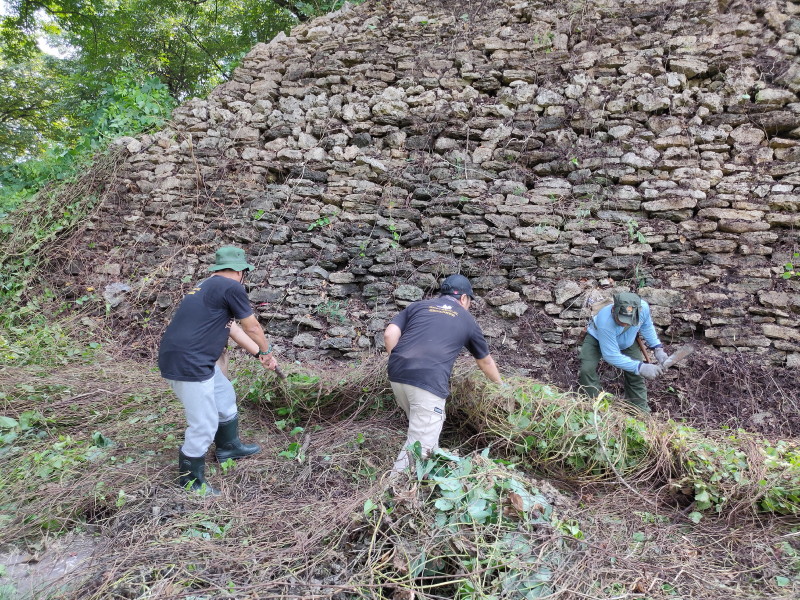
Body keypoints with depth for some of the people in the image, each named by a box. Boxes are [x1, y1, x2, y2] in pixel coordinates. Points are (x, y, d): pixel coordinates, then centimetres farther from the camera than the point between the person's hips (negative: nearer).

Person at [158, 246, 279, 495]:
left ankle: (228, 447, 46)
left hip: (197, 360, 10)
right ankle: (190, 481, 22)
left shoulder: (208, 287, 17)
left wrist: (260, 353, 28)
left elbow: (233, 328, 23)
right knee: (204, 425, 3)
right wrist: (266, 350, 16)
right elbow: (252, 328, -3)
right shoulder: (232, 287, -13)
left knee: (225, 397, 26)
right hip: (187, 365, -10)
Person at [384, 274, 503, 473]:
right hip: (429, 380, -5)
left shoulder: (417, 306, 22)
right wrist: (501, 385, 51)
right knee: (420, 443, -1)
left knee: (422, 426, 26)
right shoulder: (467, 320, 20)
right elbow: (485, 361, 34)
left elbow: (389, 335, 7)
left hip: (397, 375, 5)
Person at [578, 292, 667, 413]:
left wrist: (658, 348, -13)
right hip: (597, 339, -4)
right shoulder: (605, 322, -48)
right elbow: (611, 355, -42)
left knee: (636, 373, -1)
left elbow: (647, 326, -6)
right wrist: (640, 367, -46)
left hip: (626, 342, 4)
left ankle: (641, 411, 19)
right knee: (587, 369, -22)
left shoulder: (643, 307, -33)